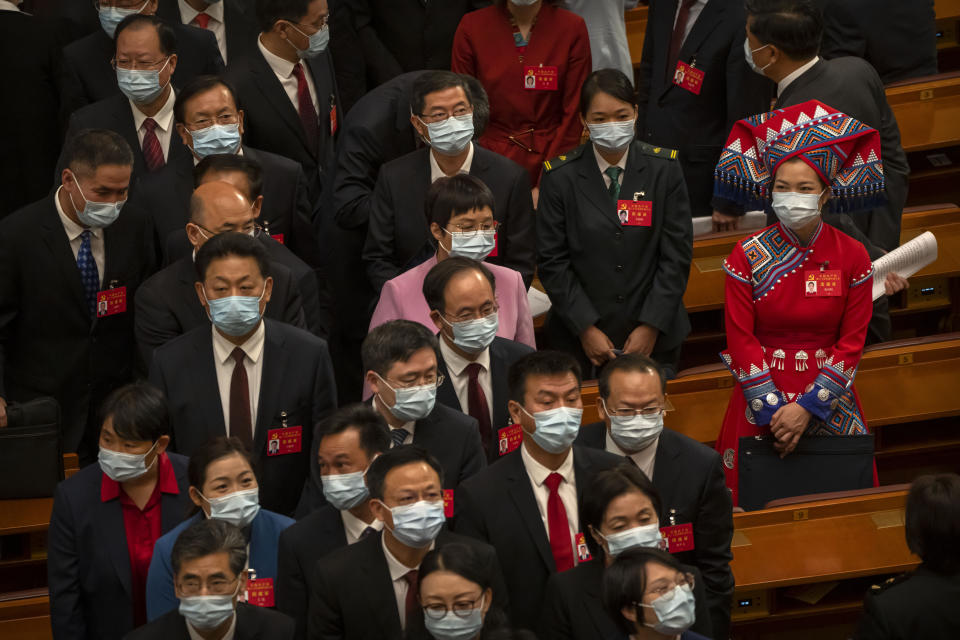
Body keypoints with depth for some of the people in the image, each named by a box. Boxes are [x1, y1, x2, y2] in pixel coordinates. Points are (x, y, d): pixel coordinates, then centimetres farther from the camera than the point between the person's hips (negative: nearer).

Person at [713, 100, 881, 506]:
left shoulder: (852, 257, -2)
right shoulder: (748, 256, -3)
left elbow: (852, 342, -4)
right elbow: (740, 340, -5)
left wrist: (808, 408, -13)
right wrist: (773, 410, -14)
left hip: (829, 397, 0)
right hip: (762, 394, 0)